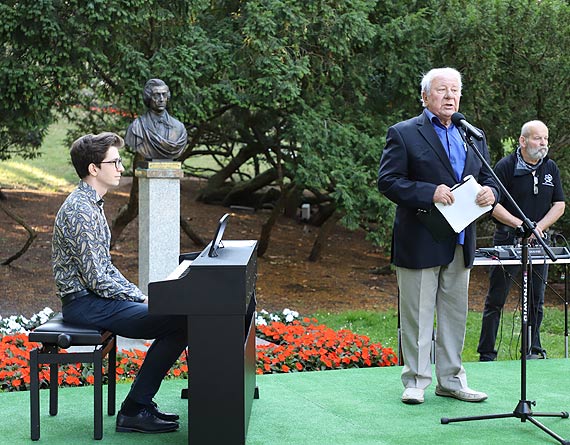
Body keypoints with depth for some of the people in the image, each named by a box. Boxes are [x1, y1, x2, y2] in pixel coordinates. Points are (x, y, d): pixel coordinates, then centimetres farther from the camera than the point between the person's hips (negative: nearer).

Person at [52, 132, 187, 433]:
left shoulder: (92, 204, 15)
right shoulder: (79, 211, -19)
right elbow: (96, 278, -21)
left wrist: (140, 295, 10)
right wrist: (141, 299, -13)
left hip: (97, 296, 10)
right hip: (84, 303, -10)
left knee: (176, 318, 5)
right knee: (179, 324, -18)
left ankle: (141, 404, 8)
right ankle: (134, 410, -10)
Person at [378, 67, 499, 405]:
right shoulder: (404, 133, -3)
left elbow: (487, 178, 19)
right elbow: (388, 180, -11)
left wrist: (490, 192, -6)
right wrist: (429, 192, -23)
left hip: (460, 243, 6)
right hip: (420, 242, -6)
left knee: (455, 314, 12)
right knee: (417, 315, 1)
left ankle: (451, 380, 22)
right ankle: (416, 380, 11)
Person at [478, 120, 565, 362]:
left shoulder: (550, 168, 9)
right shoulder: (505, 166, -7)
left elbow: (559, 205, 8)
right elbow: (493, 205, -11)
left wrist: (539, 227, -8)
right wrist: (520, 225, -18)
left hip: (538, 241, 5)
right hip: (507, 240, -5)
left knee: (536, 299, 9)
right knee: (496, 299, 0)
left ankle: (533, 350, 20)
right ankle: (486, 354, 6)